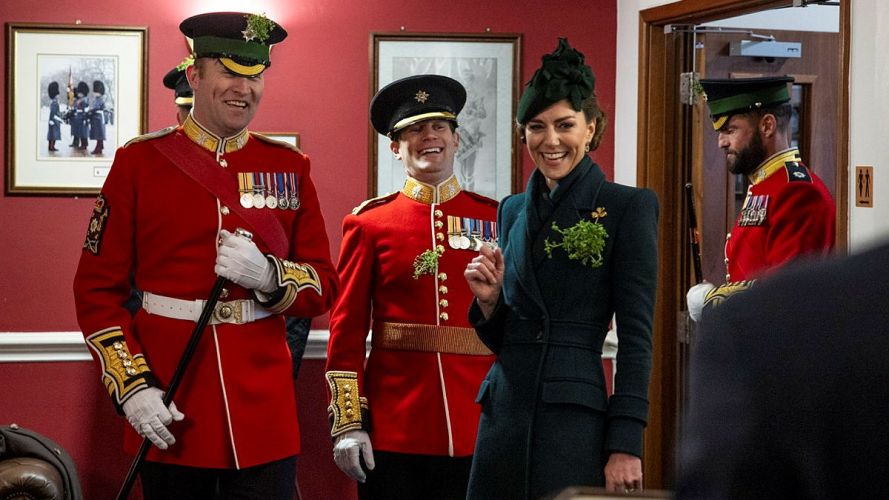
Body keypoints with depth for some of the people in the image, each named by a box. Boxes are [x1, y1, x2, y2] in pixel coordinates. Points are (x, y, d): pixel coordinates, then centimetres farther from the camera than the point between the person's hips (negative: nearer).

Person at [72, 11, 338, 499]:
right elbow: (97, 290, 0)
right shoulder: (139, 161, 0)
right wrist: (132, 386, -10)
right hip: (169, 417, -1)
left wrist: (269, 275, -14)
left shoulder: (289, 166, 6)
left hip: (263, 410, 1)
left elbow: (324, 288, 7)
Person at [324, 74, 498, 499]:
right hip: (392, 429, -1)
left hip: (477, 431, 1)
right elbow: (347, 329, 1)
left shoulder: (495, 219, 6)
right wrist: (347, 423, -5)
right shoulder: (370, 223, 3)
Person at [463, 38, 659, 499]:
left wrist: (626, 444, -13)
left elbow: (636, 335, -8)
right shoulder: (513, 210, 13)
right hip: (503, 412, 5)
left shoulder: (627, 207, -4)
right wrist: (488, 299, -4)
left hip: (574, 420, -5)